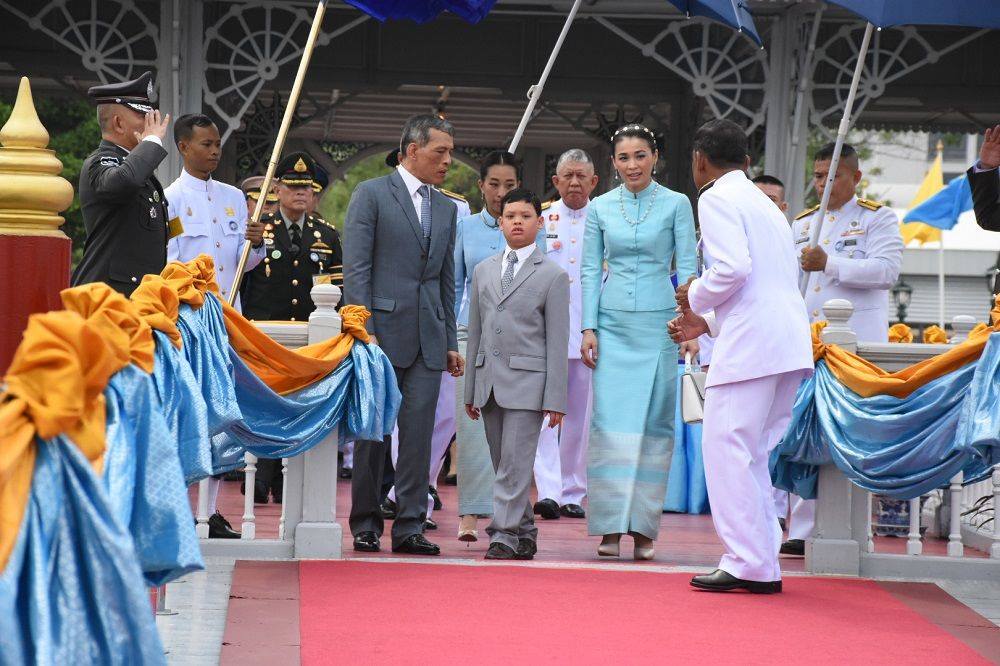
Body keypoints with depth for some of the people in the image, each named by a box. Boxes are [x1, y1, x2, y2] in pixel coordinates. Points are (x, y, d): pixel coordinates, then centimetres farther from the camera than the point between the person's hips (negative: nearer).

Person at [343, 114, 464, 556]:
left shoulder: (446, 208, 16)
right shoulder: (371, 195, -2)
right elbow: (356, 268, -8)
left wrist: (451, 342, 14)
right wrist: (363, 332, -15)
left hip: (428, 337, 5)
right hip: (382, 329, -5)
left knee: (419, 432, 0)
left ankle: (409, 527, 3)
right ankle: (365, 525, 11)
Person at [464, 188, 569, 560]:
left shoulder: (553, 275, 1)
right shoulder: (484, 271, 15)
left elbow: (557, 340, -2)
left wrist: (555, 398, -7)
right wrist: (471, 389, 14)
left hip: (527, 380, -5)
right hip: (489, 380, 5)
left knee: (515, 463, -10)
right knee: (503, 464, 8)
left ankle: (505, 535, -10)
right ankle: (525, 534, 17)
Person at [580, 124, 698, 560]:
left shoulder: (676, 205, 2)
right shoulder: (600, 208, 7)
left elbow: (687, 268, 0)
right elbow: (590, 270, 9)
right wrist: (588, 328, 0)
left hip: (657, 323, -1)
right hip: (612, 323, 1)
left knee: (653, 424, -1)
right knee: (610, 422, -7)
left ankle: (644, 528, 5)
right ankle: (611, 527, -5)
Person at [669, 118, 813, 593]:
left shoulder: (716, 199, -2)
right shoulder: (764, 203, 27)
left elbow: (732, 268, -18)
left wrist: (694, 296, 0)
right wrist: (707, 323, 28)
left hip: (751, 342, -9)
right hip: (790, 343, 9)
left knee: (725, 448, -7)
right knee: (752, 454, 13)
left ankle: (748, 563, -11)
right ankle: (763, 562, 11)